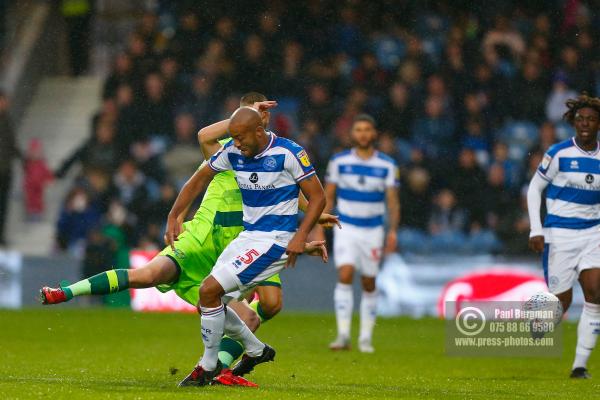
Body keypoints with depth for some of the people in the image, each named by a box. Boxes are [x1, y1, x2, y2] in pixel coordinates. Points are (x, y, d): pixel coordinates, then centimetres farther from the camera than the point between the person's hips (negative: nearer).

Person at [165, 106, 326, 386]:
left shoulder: (288, 153, -15)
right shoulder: (233, 152, 1)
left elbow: (317, 197, -10)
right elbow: (200, 179, 14)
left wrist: (300, 237, -22)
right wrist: (173, 217, 6)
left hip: (275, 239, -7)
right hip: (248, 236, 8)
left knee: (210, 290, -16)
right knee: (208, 301, 5)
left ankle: (208, 367, -1)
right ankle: (256, 350, 24)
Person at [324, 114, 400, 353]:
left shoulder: (387, 166, -1)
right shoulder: (339, 162, -1)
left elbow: (393, 201, -1)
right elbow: (328, 198, 6)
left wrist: (393, 231, -13)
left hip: (373, 230, 1)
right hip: (346, 228, -1)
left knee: (369, 284, 5)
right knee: (345, 275, -18)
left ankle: (365, 339, 16)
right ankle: (343, 335, -20)